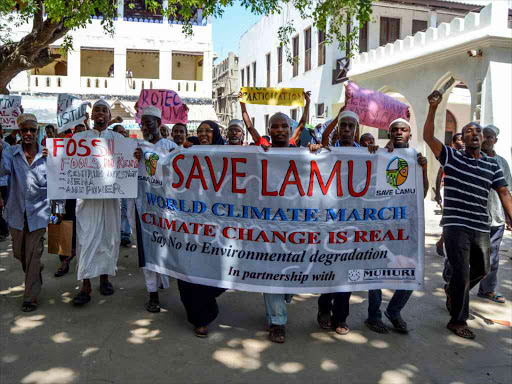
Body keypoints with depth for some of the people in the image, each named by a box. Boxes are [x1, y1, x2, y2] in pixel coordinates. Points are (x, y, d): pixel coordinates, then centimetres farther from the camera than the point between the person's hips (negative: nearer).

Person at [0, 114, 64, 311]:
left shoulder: (47, 155, -4)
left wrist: (59, 209, 2)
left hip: (38, 213, -2)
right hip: (17, 212, 3)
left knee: (33, 257, 0)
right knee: (19, 253, 17)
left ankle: (30, 298, 12)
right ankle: (36, 273, 46)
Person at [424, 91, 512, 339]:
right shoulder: (451, 157, -1)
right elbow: (428, 137, -13)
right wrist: (433, 109, -23)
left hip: (481, 228, 5)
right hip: (456, 226, -5)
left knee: (481, 270, 20)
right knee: (461, 272, -5)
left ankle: (453, 291, 46)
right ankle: (457, 320, 11)